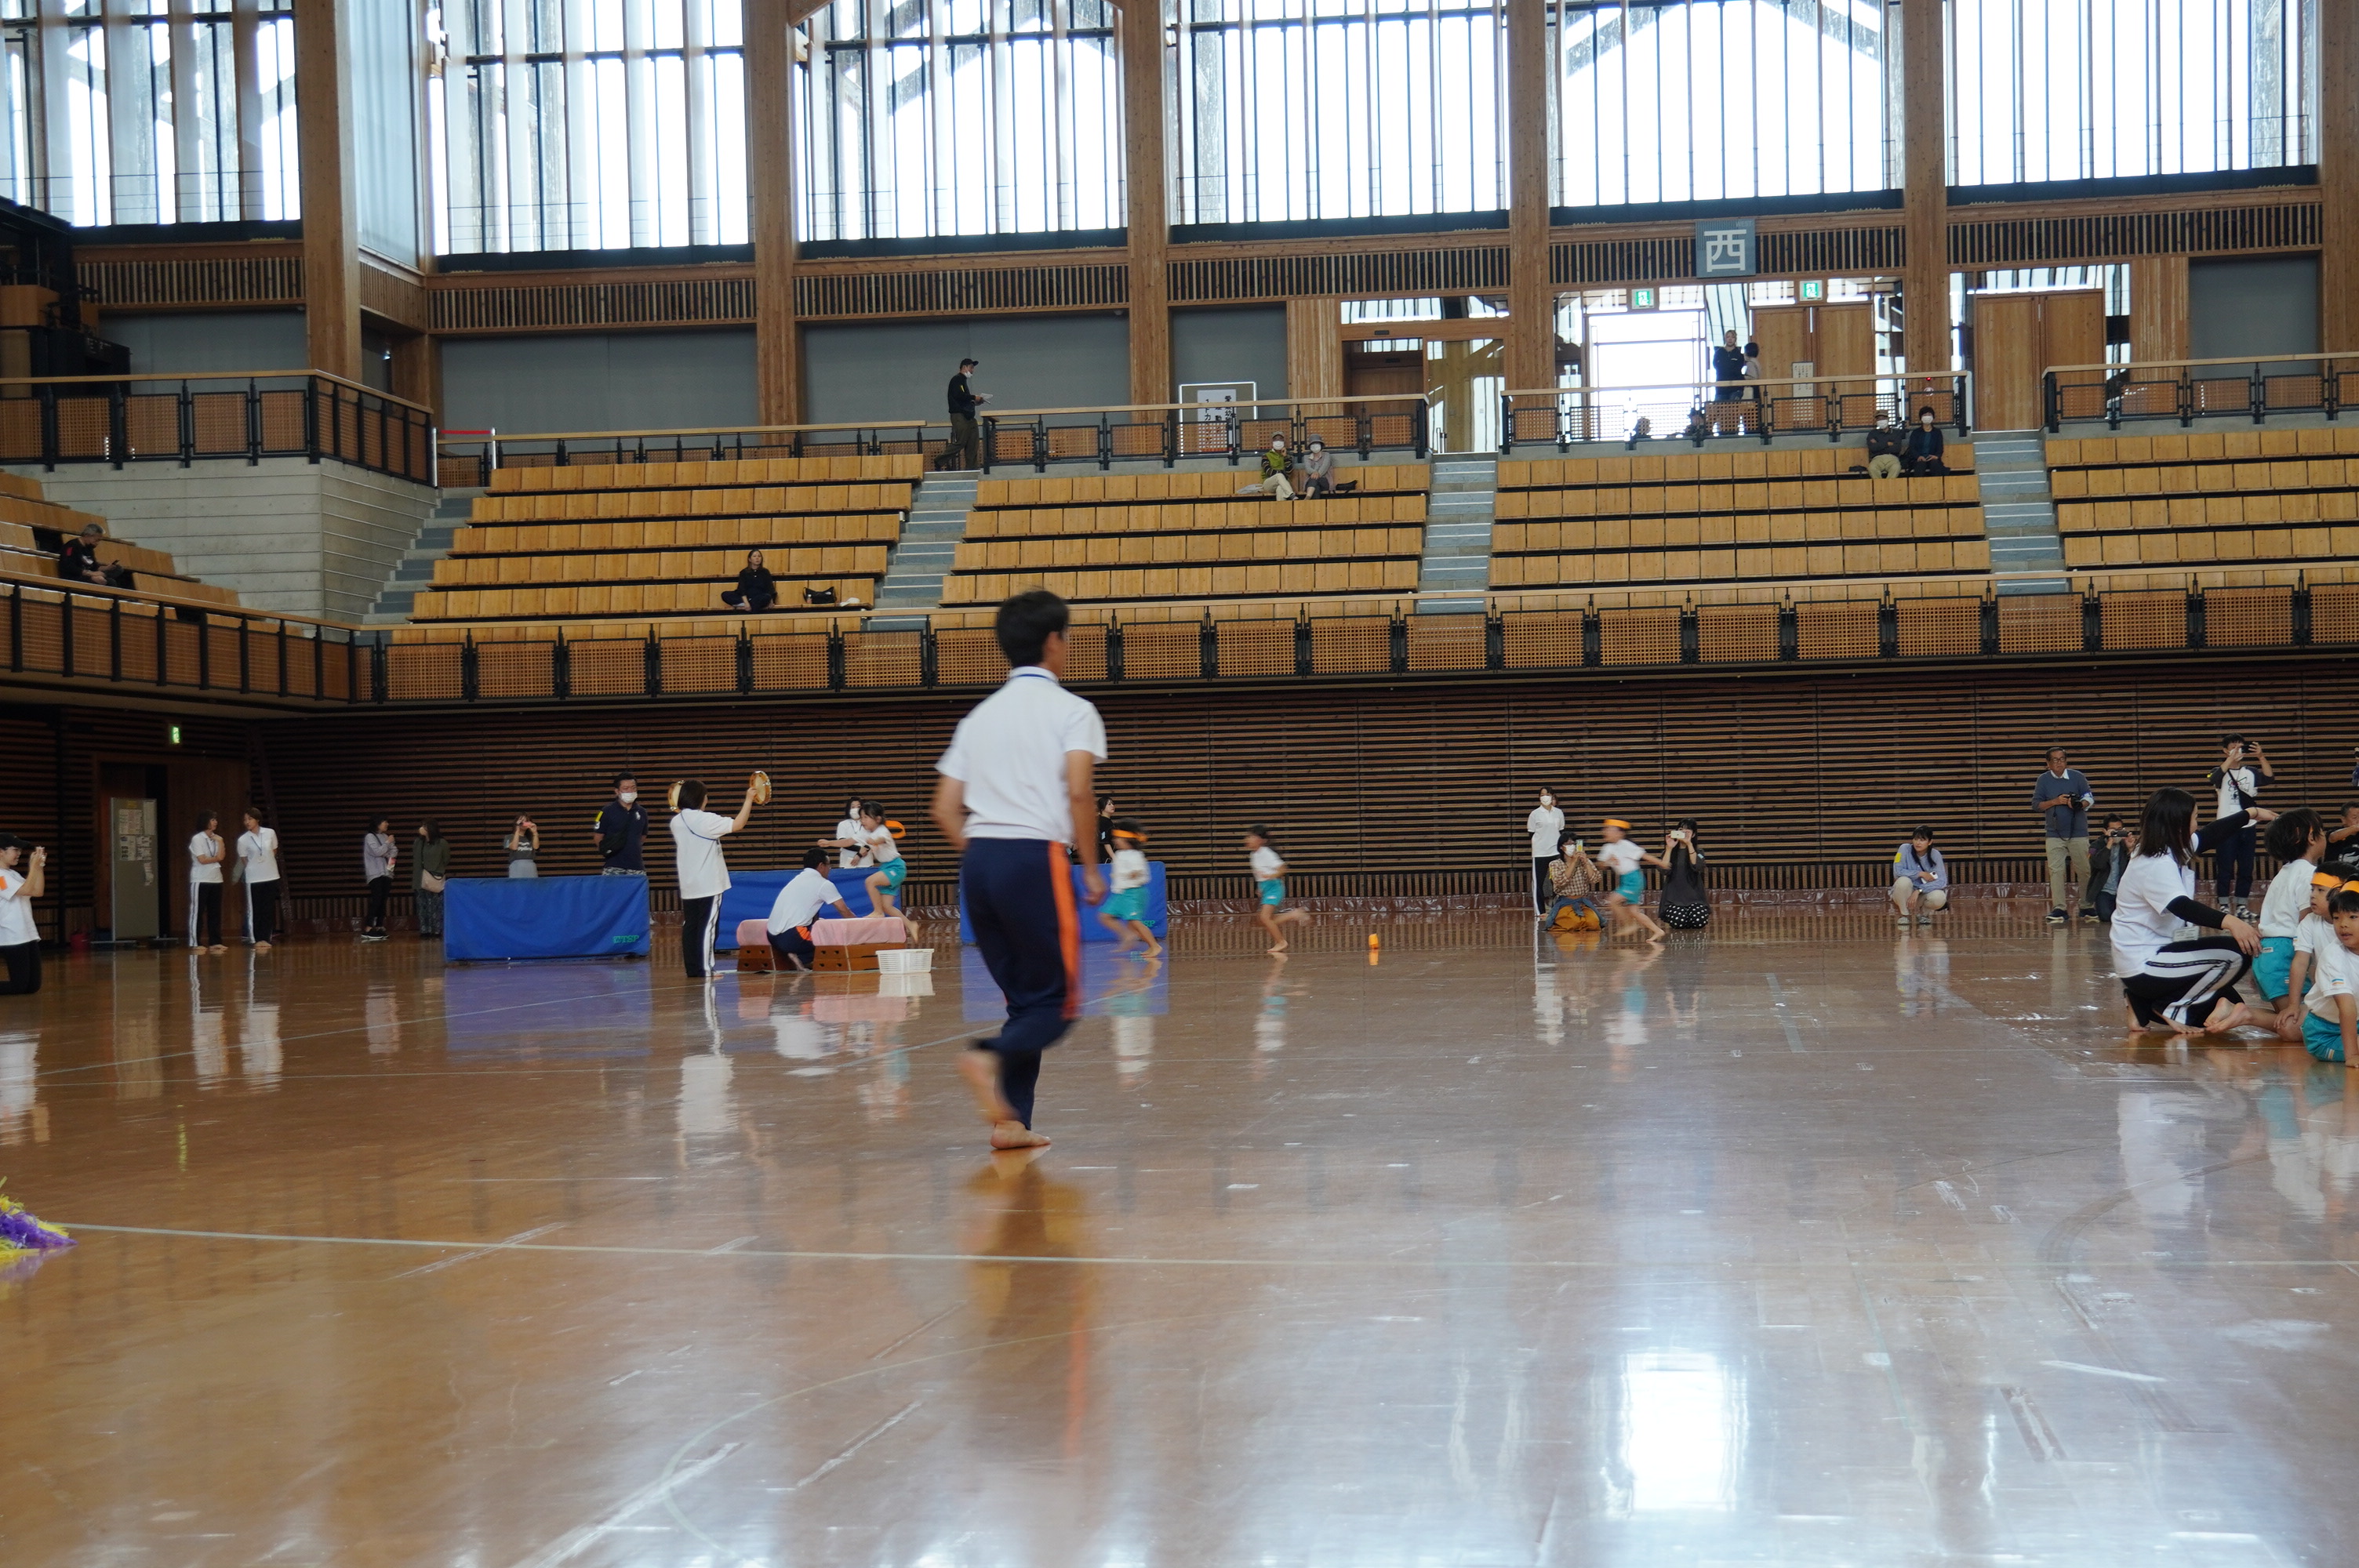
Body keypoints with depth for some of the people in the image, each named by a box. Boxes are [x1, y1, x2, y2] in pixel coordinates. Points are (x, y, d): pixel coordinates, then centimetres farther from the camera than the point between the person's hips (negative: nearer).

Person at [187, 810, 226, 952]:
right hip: (200, 880, -6)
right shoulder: (197, 839, -7)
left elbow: (222, 857, -2)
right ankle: (195, 943, -1)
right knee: (197, 911, -4)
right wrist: (216, 858, 0)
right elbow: (202, 860, -13)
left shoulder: (217, 839, 11)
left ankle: (215, 942, 8)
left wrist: (220, 842, -8)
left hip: (216, 879, 6)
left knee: (215, 912, 5)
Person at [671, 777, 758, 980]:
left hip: (688, 885, 7)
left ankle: (692, 969, 8)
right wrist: (749, 800, -12)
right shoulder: (706, 820, -15)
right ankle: (705, 970, -5)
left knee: (690, 927, 8)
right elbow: (737, 825, -20)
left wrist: (679, 808, 35)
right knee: (707, 926, -4)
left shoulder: (677, 821, 6)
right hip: (709, 884, -7)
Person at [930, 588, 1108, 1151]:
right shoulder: (1071, 710, 1)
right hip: (1035, 858, -6)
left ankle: (1011, 1120, 6)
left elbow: (945, 809, 13)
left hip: (978, 859, 6)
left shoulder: (981, 715, 18)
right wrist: (1092, 867, -5)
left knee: (1024, 996, 15)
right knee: (1058, 1001, 1)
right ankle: (991, 1058, -26)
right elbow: (1078, 791, -13)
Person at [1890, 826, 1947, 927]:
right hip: (1906, 894, -1)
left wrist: (1919, 891, -28)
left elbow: (1942, 881, -17)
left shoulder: (1935, 854, -8)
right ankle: (1904, 915, -10)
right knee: (1903, 881, -34)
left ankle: (1924, 913, 4)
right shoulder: (1905, 849, -11)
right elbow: (1897, 872, -20)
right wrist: (1921, 874, -20)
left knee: (1939, 897, -32)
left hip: (1925, 892, 1)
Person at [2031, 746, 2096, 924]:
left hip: (2078, 833, 0)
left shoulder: (2077, 777, 2)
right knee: (2055, 871, -7)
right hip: (2055, 834, 0)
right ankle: (2059, 909, -5)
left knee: (2084, 870, 3)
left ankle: (2087, 907, 14)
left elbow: (2090, 798, 3)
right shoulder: (2043, 780, 3)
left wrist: (2079, 804, -18)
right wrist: (2055, 802, -13)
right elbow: (2036, 805, 1)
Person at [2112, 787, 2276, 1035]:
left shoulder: (2173, 851, 6)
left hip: (2155, 955, 11)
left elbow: (2211, 834, 23)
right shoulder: (2156, 866, -23)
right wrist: (2228, 921, -54)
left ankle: (2147, 1011, 12)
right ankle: (2171, 1010, -5)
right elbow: (2182, 906, -39)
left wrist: (2252, 813, 35)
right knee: (2236, 953, -17)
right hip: (2143, 965, -11)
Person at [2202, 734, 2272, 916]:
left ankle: (2242, 906, 13)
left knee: (2246, 869, 6)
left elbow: (2268, 777, -10)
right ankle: (2223, 906, 4)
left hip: (2247, 827, 3)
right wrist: (2231, 759, -34)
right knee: (2225, 869, -2)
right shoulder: (2221, 771, -1)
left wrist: (2260, 757, -24)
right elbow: (2214, 778, -25)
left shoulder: (2250, 772, 7)